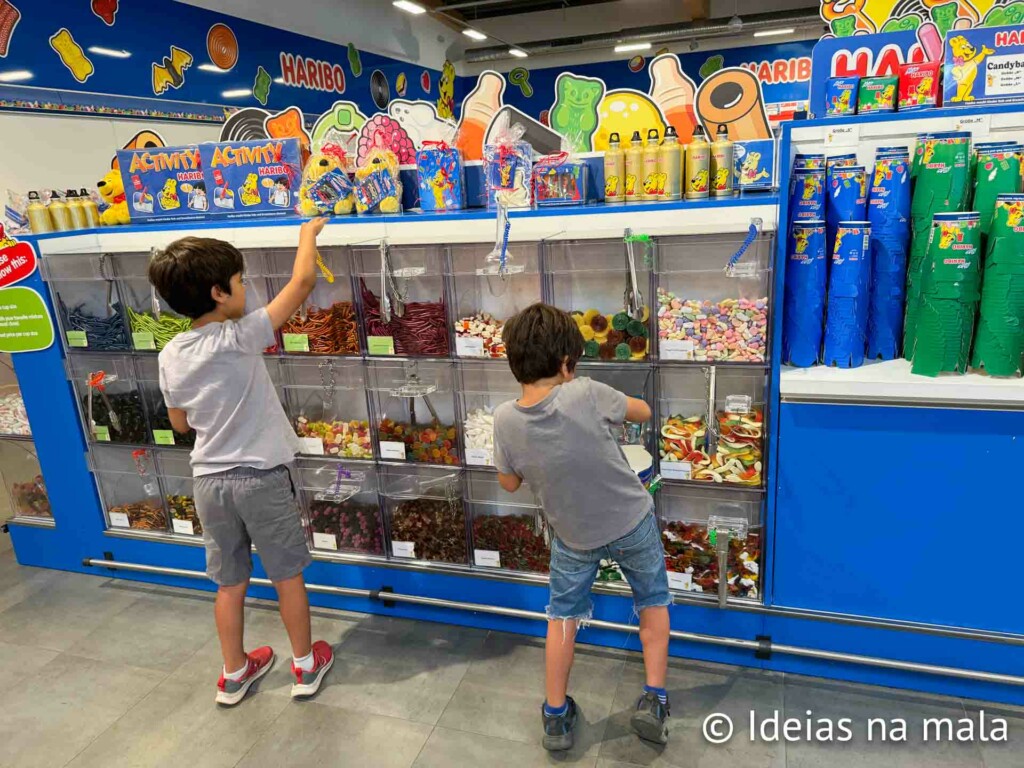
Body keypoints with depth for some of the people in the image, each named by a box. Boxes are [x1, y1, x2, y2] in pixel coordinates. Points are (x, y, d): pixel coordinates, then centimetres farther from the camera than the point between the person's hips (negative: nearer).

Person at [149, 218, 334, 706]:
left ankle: (234, 674, 33)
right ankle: (306, 664, 28)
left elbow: (180, 423, 11)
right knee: (287, 575, 13)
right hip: (261, 477, -5)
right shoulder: (241, 337, -19)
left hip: (209, 479, 5)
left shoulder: (171, 355, -2)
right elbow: (303, 282, -16)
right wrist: (308, 233, 0)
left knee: (230, 582, 18)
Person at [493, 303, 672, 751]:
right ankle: (653, 700, 22)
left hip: (573, 535, 2)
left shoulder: (506, 419, -20)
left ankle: (556, 718, 30)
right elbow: (643, 412, -7)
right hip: (632, 521, -1)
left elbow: (509, 484, -4)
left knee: (563, 616, 21)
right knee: (653, 601, 24)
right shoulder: (585, 395, -27)